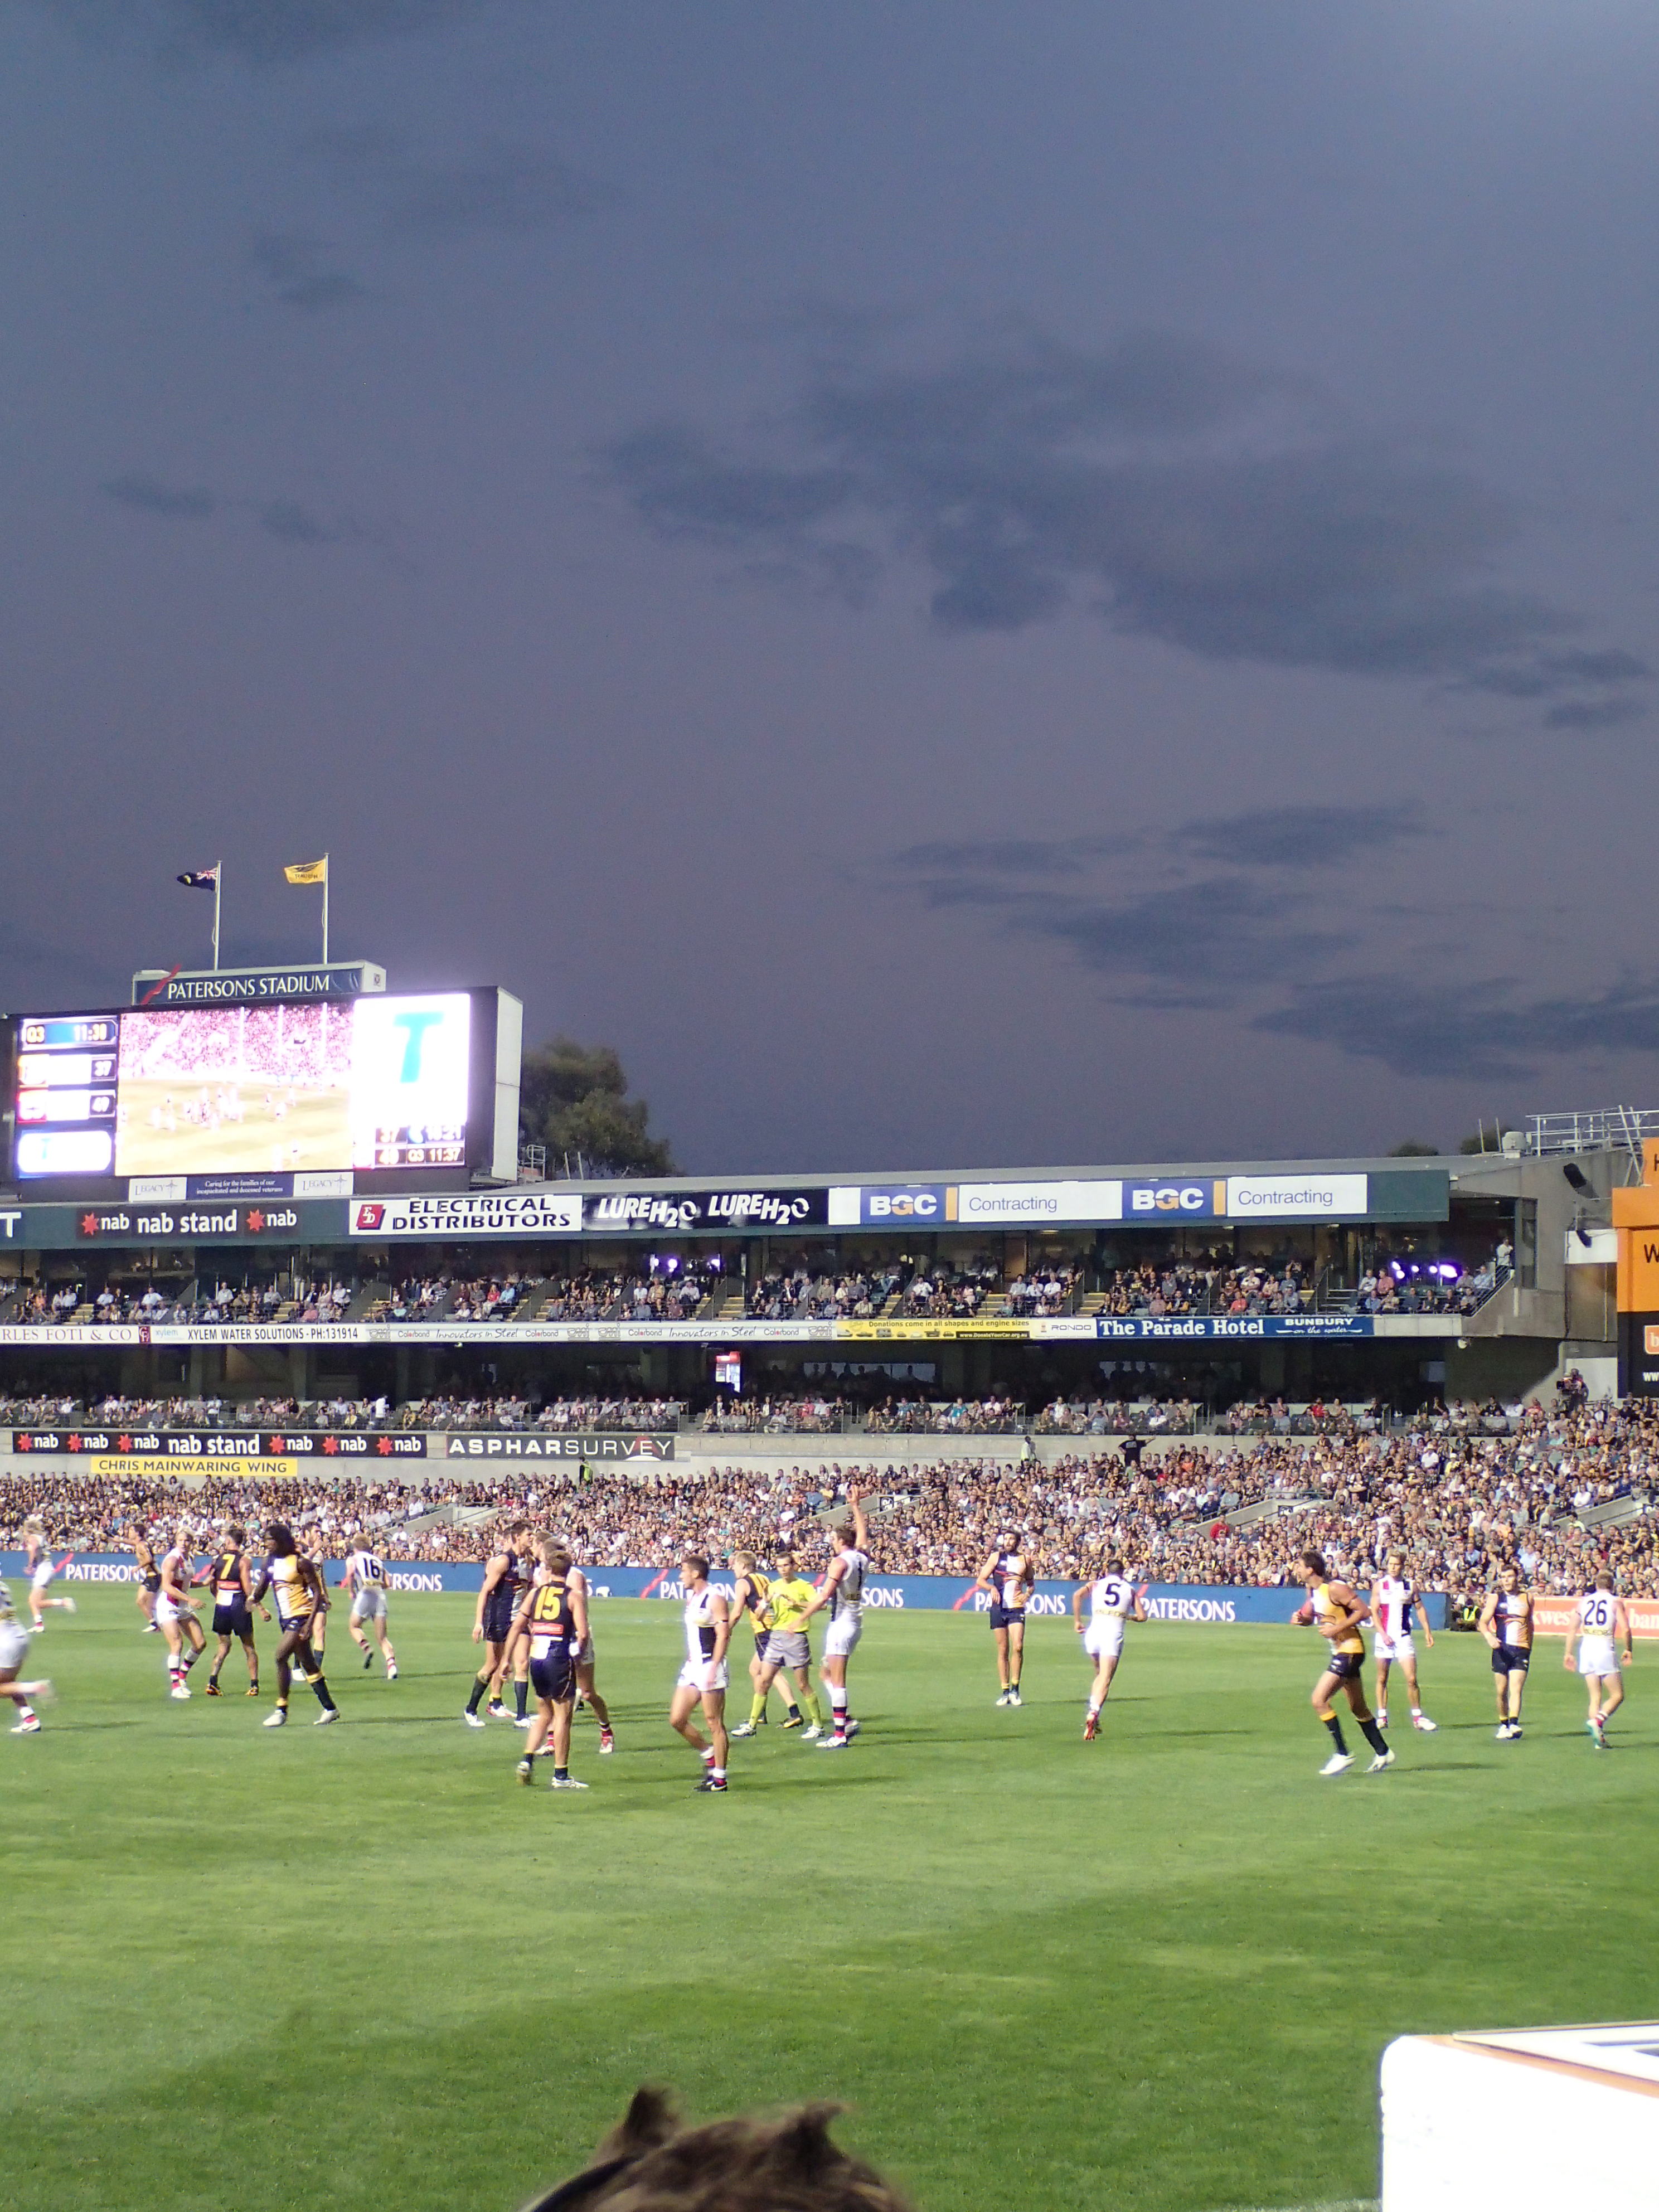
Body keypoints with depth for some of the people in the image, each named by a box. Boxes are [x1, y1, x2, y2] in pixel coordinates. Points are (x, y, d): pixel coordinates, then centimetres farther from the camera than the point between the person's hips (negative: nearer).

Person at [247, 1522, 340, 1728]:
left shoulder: (300, 1562, -12)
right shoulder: (269, 1562, 9)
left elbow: (317, 1592, -12)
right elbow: (261, 1587, 10)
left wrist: (310, 1622, -19)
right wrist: (254, 1599, -14)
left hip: (301, 1617, -8)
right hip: (285, 1618, 8)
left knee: (281, 1656, -17)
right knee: (308, 1665, 12)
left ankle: (282, 1710, -10)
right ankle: (330, 1708, 19)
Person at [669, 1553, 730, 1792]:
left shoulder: (715, 1599, -12)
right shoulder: (691, 1597, 15)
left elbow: (723, 1636, -17)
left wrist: (713, 1668, -22)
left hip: (710, 1665, -9)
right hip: (692, 1666, 9)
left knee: (714, 1723, -3)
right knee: (677, 1719, 5)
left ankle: (719, 1777, 3)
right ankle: (709, 1756, 21)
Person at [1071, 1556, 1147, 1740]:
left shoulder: (1096, 1584, 17)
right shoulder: (1130, 1589, 18)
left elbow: (1077, 1595, -2)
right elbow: (1142, 1616, 13)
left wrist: (1077, 1621, 3)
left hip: (1094, 1630, 2)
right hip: (1114, 1633, -2)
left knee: (1100, 1675, 23)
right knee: (1105, 1680, -7)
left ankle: (1093, 1712, 11)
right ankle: (1093, 1713, -31)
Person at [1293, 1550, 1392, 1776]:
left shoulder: (1335, 1589, -20)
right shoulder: (1311, 1590, 7)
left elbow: (1364, 1611, -19)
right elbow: (1311, 1616, 20)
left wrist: (1337, 1629, -22)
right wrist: (1302, 1619, -3)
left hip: (1350, 1650, -10)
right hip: (1338, 1651, 10)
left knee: (1319, 1700, -15)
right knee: (1358, 1707, 16)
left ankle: (1342, 1754, -8)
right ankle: (1383, 1753, 26)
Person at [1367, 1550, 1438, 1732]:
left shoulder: (1411, 1585, 6)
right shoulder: (1379, 1585, 2)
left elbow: (1419, 1608, 13)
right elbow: (1373, 1611, 0)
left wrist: (1427, 1632, 8)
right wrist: (1383, 1634, -11)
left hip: (1404, 1636, 0)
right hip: (1384, 1636, 0)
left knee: (1412, 1679, -6)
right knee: (1382, 1679, 4)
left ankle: (1417, 1717, 3)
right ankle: (1382, 1716, 12)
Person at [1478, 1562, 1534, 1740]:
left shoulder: (1527, 1597, 11)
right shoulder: (1495, 1598, 3)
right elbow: (1483, 1622, -5)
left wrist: (1529, 1646, 23)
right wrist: (1489, 1636, -24)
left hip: (1522, 1650, 0)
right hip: (1502, 1649, 0)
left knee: (1516, 1689, -13)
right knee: (1501, 1691, 4)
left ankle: (1514, 1724, -24)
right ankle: (1504, 1725, 19)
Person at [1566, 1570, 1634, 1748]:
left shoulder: (1584, 1601, 11)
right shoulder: (1616, 1602, 0)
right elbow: (1625, 1629, -11)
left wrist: (1568, 1654, 17)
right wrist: (1628, 1650, 5)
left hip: (1586, 1648, 4)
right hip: (1606, 1649, -4)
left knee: (1595, 1698, 10)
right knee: (1617, 1696, 4)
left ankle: (1599, 1739, 3)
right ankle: (1598, 1721, -20)